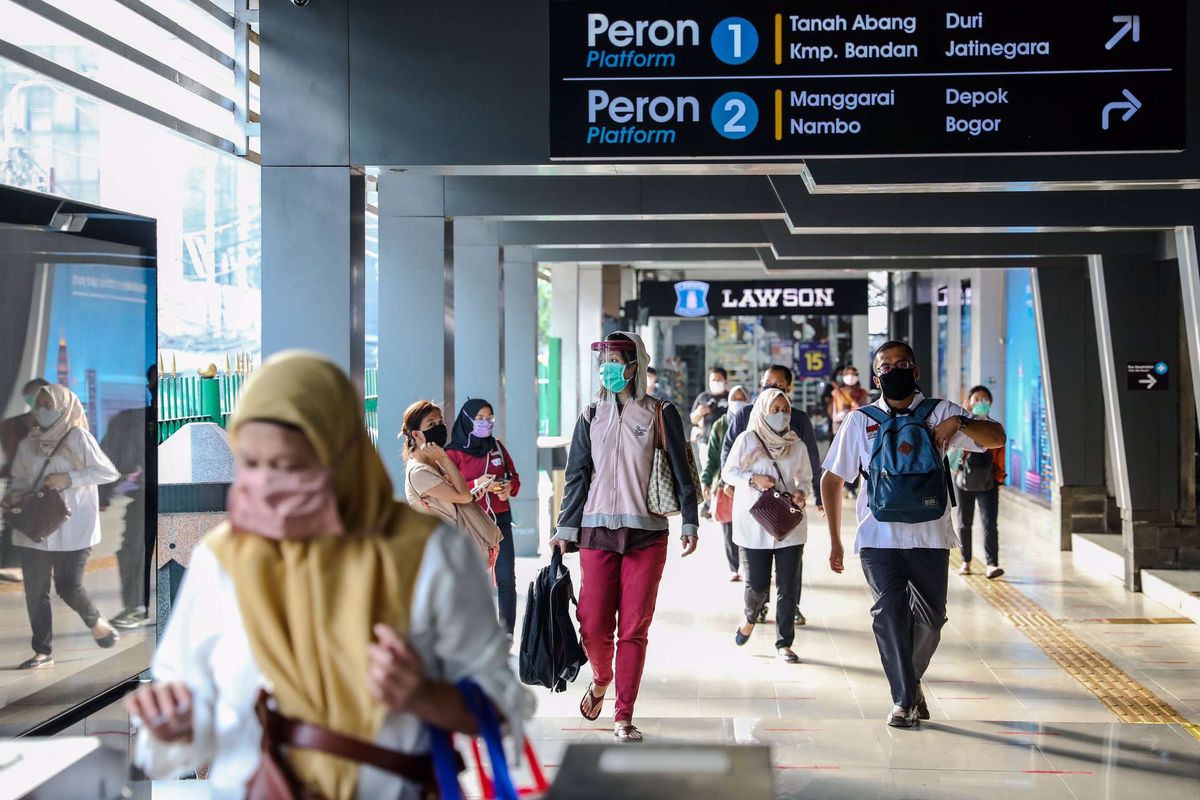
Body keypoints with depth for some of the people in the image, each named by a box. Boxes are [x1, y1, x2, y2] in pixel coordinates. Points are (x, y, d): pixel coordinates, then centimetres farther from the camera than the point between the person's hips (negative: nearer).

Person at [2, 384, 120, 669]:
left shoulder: (78, 437, -7)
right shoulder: (27, 444, 7)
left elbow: (109, 472, -8)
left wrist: (69, 478, -17)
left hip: (72, 527, -5)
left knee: (68, 587, -6)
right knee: (35, 591, 3)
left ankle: (96, 622, 25)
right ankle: (43, 652, 14)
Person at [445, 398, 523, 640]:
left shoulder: (497, 447, 11)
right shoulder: (453, 452, -1)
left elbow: (514, 478, 16)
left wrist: (509, 488, -6)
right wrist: (476, 485, -18)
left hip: (500, 519, 3)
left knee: (506, 578, -4)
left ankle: (507, 633, 0)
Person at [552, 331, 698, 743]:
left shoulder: (660, 414, 4)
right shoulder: (591, 417, 10)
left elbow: (681, 472, 6)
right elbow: (576, 476, 11)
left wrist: (689, 523, 1)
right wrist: (565, 530, 6)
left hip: (646, 534, -2)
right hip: (597, 531, 2)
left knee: (634, 629, -2)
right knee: (593, 625, -2)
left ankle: (623, 716, 6)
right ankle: (601, 679, 30)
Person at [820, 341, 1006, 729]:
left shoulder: (939, 413, 6)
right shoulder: (861, 420, 7)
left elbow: (995, 437, -1)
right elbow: (832, 479, 11)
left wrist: (959, 422, -21)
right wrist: (834, 540, 7)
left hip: (929, 534, 1)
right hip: (878, 535, -1)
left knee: (930, 617, 7)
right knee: (889, 611, -13)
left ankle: (911, 679, 33)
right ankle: (904, 700, -4)